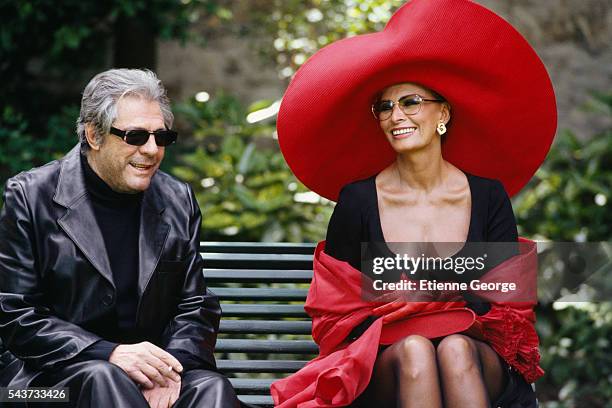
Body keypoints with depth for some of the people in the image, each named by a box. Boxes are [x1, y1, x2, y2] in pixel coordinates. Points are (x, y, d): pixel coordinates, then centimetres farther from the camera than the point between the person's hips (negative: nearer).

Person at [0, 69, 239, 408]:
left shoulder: (178, 201, 11)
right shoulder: (31, 197, -2)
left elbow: (195, 308, 10)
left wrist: (170, 366, -13)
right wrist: (109, 354, -20)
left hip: (151, 368, 4)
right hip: (55, 372, -4)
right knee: (100, 378, -36)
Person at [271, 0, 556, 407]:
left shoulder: (488, 195, 4)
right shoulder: (357, 200, 1)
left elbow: (508, 305, 5)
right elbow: (336, 312, 3)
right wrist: (396, 337, -13)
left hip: (478, 363, 1)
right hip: (383, 369, 0)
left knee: (455, 350, -34)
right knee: (413, 351, -34)